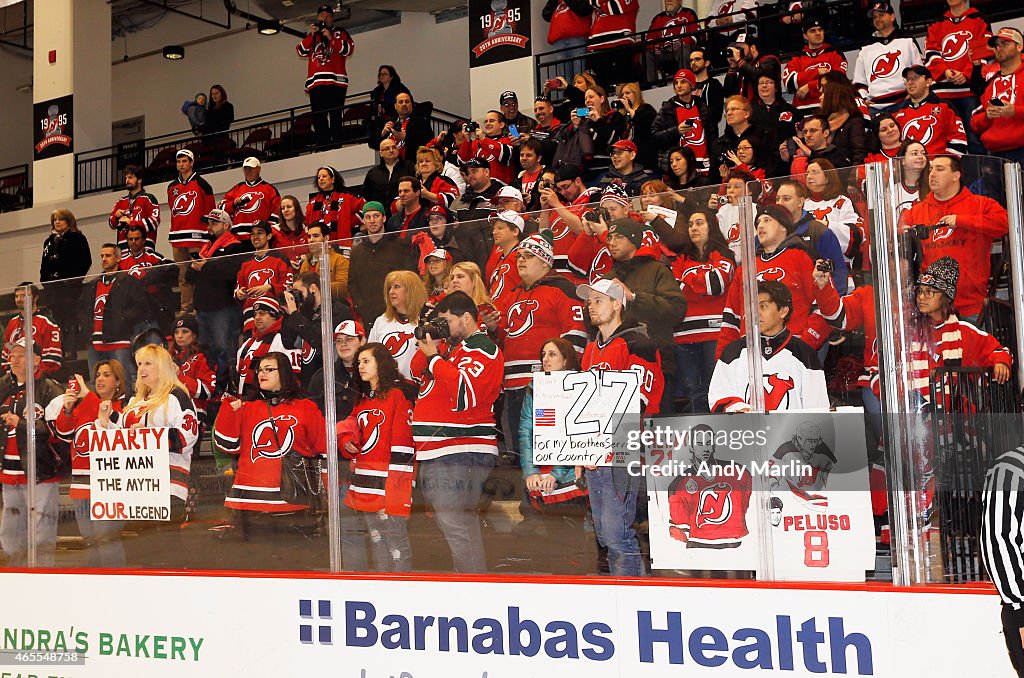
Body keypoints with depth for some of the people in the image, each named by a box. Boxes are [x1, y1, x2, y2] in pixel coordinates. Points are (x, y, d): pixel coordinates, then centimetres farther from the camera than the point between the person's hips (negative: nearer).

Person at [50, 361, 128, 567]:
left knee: (106, 538, -11)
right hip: (81, 482, 6)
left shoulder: (124, 404, 0)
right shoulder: (82, 404, 17)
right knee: (90, 540, 12)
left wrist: (88, 395, -22)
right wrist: (67, 409, -10)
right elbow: (65, 434, 7)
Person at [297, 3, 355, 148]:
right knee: (318, 119, -2)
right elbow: (301, 52, 10)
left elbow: (348, 50, -1)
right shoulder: (311, 35, 25)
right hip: (316, 83, 3)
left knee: (335, 117, -10)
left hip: (335, 81, -3)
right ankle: (322, 148, -2)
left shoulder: (339, 32, 16)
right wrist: (311, 35, 0)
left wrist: (330, 38, -8)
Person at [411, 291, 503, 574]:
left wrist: (434, 357, -14)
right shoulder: (449, 345, 20)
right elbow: (417, 374, 22)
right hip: (437, 452, 10)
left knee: (456, 525, -14)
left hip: (459, 453, -10)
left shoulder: (482, 349, -9)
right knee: (462, 526, 15)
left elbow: (465, 393, -23)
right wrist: (426, 347, 5)